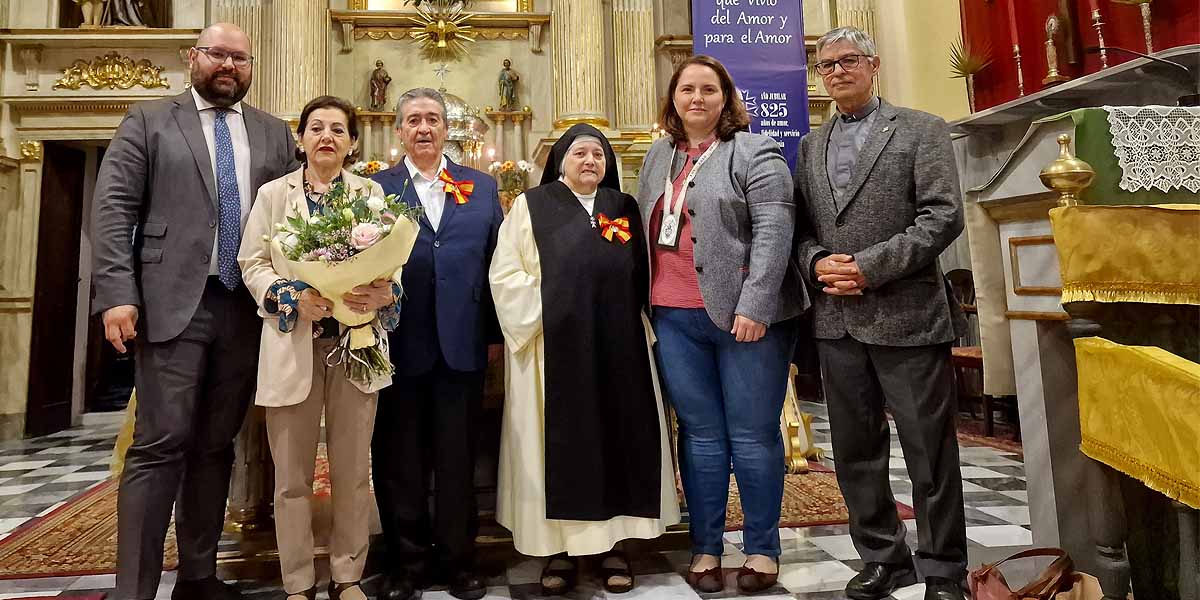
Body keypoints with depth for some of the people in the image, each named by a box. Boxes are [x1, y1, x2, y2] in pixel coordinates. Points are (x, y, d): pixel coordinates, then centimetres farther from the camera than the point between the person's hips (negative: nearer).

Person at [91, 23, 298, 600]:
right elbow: (114, 207, 0)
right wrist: (117, 293, -11)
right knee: (161, 445, -5)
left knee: (216, 446, 10)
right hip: (172, 304, -3)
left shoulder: (275, 134, 15)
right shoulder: (149, 119, 8)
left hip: (246, 308, 3)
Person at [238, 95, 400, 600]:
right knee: (292, 474, 8)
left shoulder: (373, 193, 9)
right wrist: (291, 297, -14)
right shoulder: (273, 193, 10)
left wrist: (383, 293, -19)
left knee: (352, 469, 7)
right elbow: (252, 263, 4)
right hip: (292, 343, 0)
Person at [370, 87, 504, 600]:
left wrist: (496, 333, 1)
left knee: (458, 460, 11)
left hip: (463, 345, 1)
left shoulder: (482, 187, 9)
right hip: (398, 344, 0)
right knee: (400, 462, 11)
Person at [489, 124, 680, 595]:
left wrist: (636, 324, 2)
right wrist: (544, 315, -11)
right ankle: (561, 547, 15)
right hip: (556, 347, -3)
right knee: (562, 441, 2)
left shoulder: (625, 209, 13)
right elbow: (505, 276, -3)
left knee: (618, 433, 6)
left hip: (618, 346, 3)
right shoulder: (530, 206, 3)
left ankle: (614, 544, 19)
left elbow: (643, 274, 14)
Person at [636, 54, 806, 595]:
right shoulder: (658, 157, 17)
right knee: (700, 435, 9)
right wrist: (644, 304, 13)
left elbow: (773, 231, -10)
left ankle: (762, 549, 19)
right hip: (675, 319, 5)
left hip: (746, 315, -4)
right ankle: (704, 548, 20)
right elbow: (642, 230, 20)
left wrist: (754, 305, -19)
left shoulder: (754, 153, 0)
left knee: (752, 435, 3)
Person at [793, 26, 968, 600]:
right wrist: (816, 261, -7)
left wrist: (870, 267, -15)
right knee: (855, 451, 11)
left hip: (906, 315, -4)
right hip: (836, 319, 5)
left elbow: (943, 216, -8)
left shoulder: (922, 130, 3)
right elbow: (800, 226, 14)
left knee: (930, 452, 4)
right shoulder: (810, 144, 16)